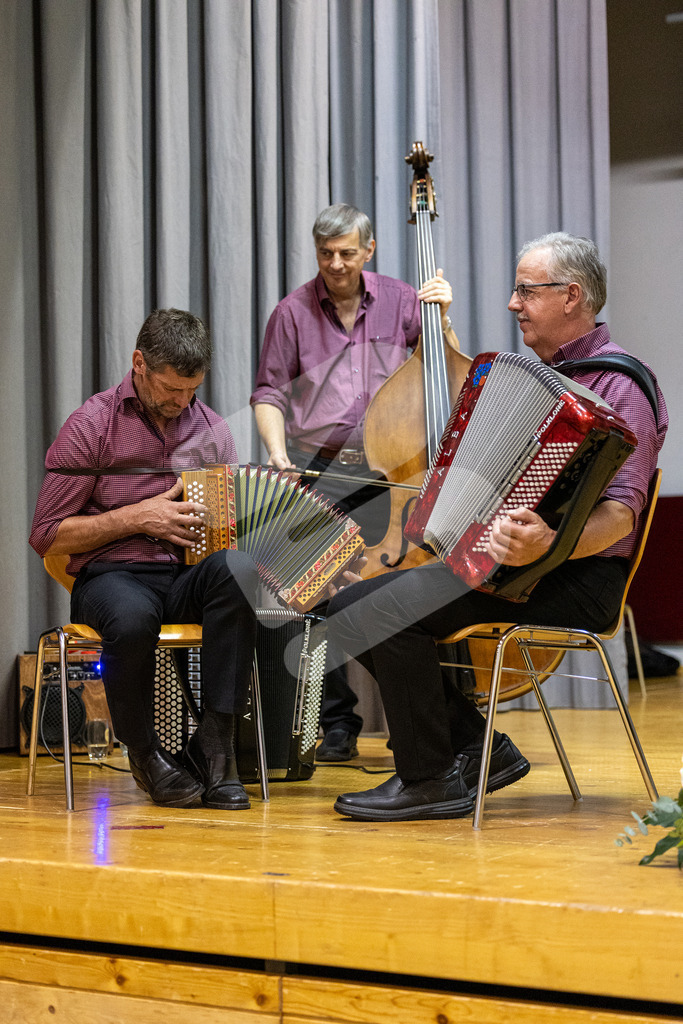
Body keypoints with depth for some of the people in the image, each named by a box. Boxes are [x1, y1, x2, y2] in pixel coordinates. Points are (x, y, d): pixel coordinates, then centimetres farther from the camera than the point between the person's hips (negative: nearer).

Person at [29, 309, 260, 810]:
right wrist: (138, 517, -10)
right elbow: (47, 535, -2)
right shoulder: (92, 425, 0)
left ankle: (214, 744, -29)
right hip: (113, 575, -3)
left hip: (191, 576, 3)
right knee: (132, 619, -40)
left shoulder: (212, 428, 13)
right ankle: (144, 751, -11)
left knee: (240, 568, -34)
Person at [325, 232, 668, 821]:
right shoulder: (540, 376, 19)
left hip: (575, 579, -10)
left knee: (386, 612, -25)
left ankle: (428, 781, -10)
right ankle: (478, 749, 1)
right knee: (350, 605, -1)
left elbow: (622, 512, -22)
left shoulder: (620, 385, -10)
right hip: (495, 560, 10)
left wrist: (548, 545, -40)